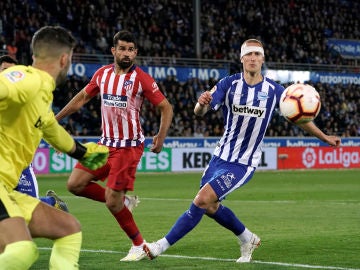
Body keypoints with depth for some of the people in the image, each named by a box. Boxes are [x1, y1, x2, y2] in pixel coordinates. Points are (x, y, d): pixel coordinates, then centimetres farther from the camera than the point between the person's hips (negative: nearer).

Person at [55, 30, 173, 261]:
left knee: (112, 203, -10)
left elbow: (166, 107, -8)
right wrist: (55, 119, 20)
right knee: (75, 184, -2)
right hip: (106, 143, 6)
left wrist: (161, 137, -21)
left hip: (129, 146, -6)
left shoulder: (142, 78, -12)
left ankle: (139, 247, 8)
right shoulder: (102, 74, 5)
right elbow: (82, 97, 19)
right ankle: (122, 201, 16)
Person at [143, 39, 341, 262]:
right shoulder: (229, 84, -7)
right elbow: (199, 112, -19)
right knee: (210, 206, 13)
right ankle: (248, 239, 37)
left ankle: (162, 246, -11)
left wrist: (325, 137, 14)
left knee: (202, 200, -17)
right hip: (221, 157, 4)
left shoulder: (274, 90, -7)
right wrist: (202, 103, -43)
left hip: (244, 164, -4)